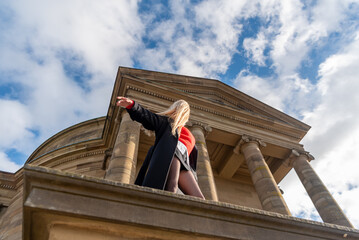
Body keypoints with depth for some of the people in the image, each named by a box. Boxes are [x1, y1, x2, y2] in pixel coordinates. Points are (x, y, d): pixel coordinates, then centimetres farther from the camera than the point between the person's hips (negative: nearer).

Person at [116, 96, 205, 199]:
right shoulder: (167, 120, 23)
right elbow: (147, 117, 7)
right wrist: (132, 105, -11)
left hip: (183, 162, 5)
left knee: (198, 199, -13)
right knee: (172, 186, -33)